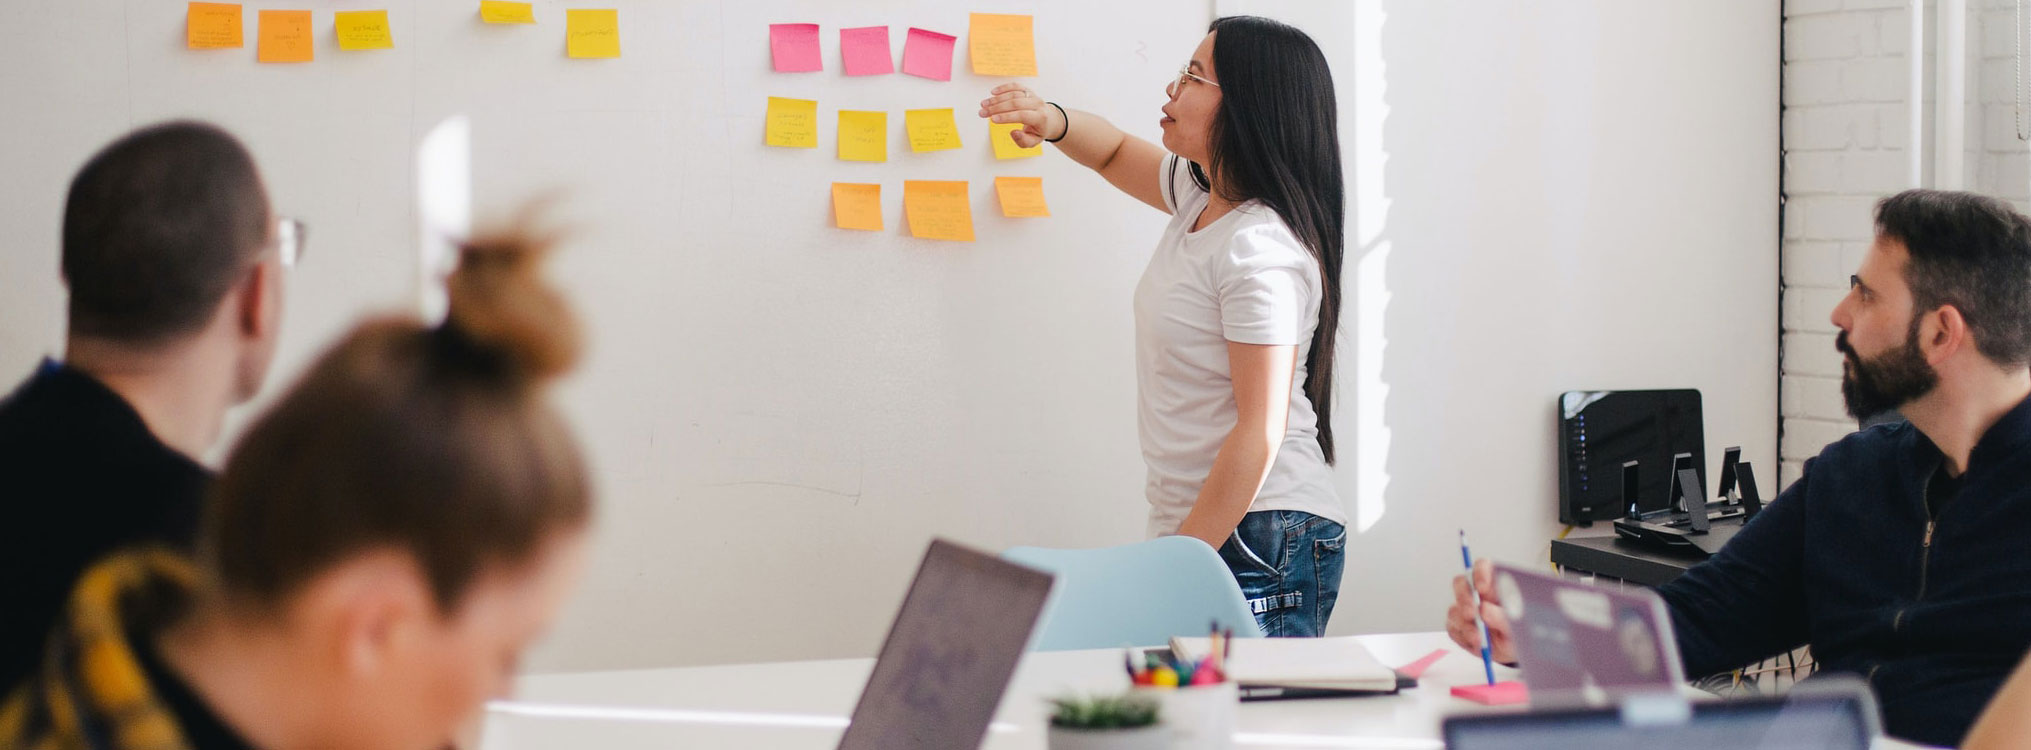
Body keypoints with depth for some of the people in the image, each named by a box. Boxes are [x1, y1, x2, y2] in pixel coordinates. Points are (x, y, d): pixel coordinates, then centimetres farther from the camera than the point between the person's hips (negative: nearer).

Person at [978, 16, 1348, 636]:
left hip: (1259, 539, -9)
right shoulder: (1202, 196, 10)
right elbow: (1117, 154, 31)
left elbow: (1261, 433, -21)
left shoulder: (1260, 251, -18)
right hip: (1199, 530, 9)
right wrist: (1053, 121, 7)